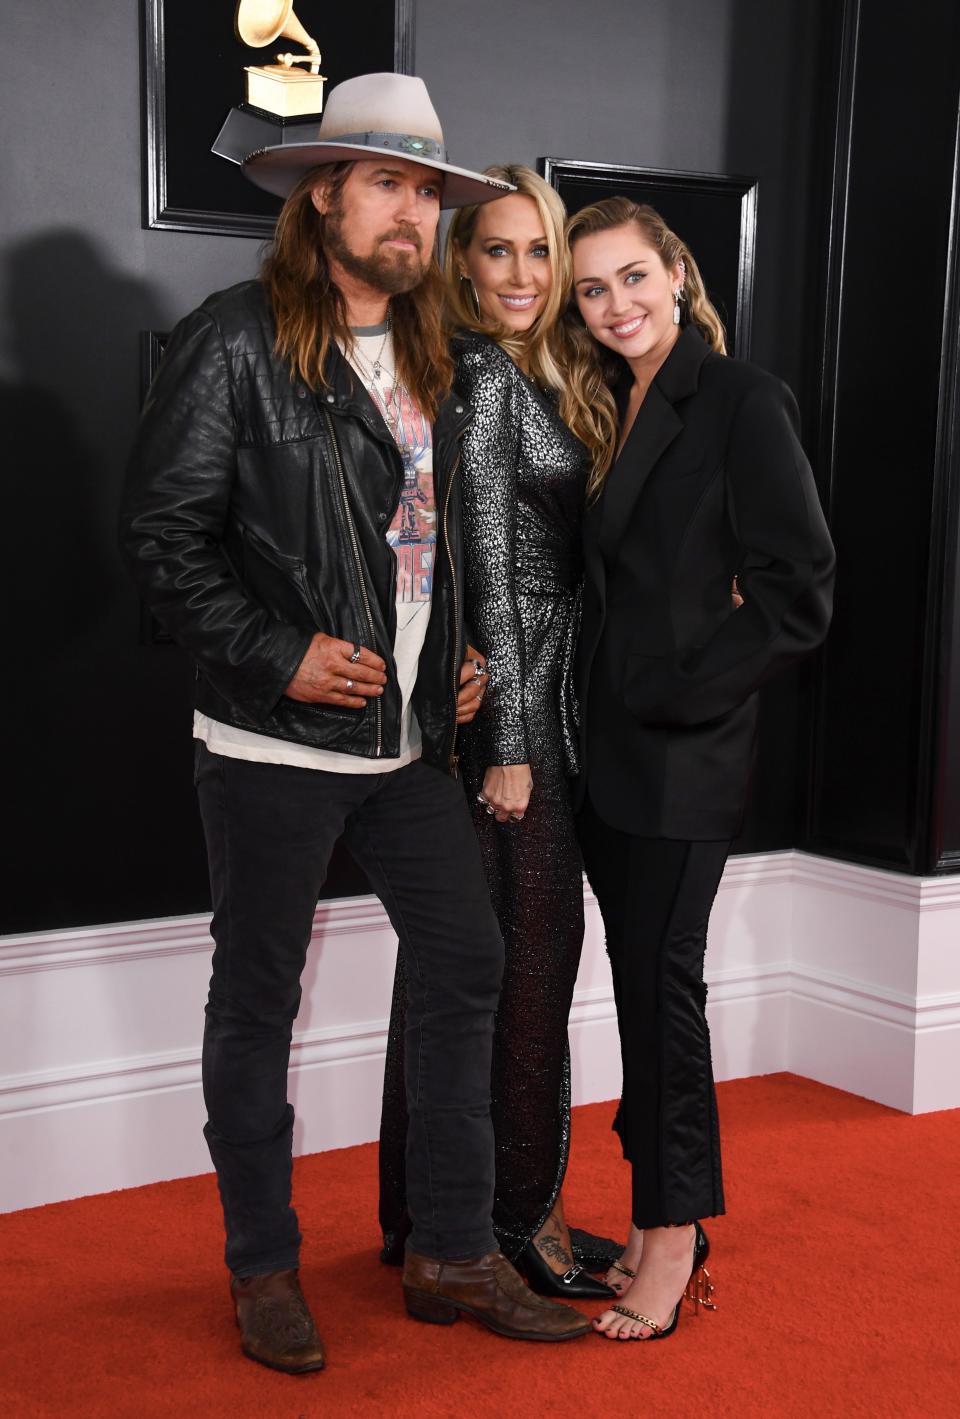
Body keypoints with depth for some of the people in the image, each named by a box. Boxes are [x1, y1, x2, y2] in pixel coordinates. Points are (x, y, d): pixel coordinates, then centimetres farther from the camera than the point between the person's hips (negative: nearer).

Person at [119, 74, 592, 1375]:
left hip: (412, 740, 7)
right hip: (273, 743, -7)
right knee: (258, 996, 6)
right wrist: (277, 655, -17)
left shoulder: (432, 362, 13)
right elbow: (164, 532, -12)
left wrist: (463, 654, 8)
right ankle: (263, 1269, 22)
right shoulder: (237, 341, -9)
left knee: (465, 965, 8)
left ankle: (454, 1253, 22)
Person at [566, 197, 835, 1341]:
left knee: (661, 975, -2)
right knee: (638, 977, 11)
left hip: (683, 751, -7)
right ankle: (657, 1221, 23)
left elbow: (797, 592, -13)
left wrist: (675, 693, -13)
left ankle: (674, 1243, 11)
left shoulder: (740, 402, -9)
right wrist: (590, 709, 7)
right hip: (606, 743, 7)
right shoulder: (608, 406, 13)